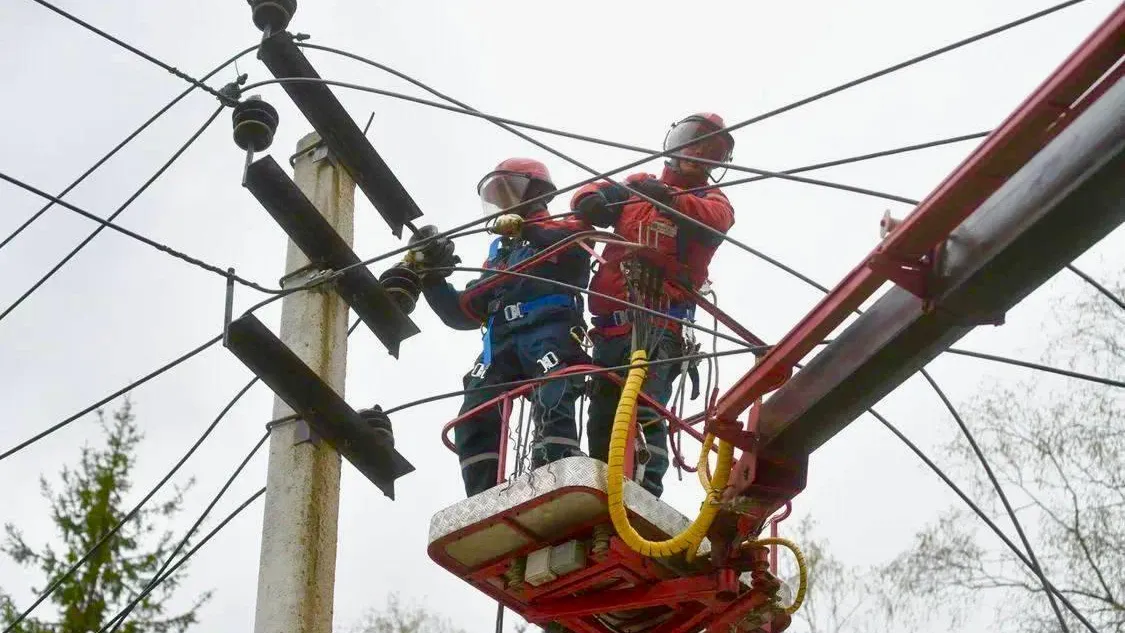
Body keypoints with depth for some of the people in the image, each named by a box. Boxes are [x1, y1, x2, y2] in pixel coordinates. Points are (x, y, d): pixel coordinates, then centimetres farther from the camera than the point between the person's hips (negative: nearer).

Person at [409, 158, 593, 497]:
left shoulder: (559, 231, 18)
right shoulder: (498, 254, 36)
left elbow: (581, 235, -10)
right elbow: (462, 313, 29)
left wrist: (526, 229, -19)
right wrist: (431, 277, 16)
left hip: (549, 330, -6)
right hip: (501, 341, 6)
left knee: (551, 403, -32)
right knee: (474, 418, -16)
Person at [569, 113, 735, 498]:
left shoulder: (711, 199, 15)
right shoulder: (636, 185, 23)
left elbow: (714, 221, -10)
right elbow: (588, 197, 9)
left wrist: (667, 197, -30)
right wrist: (594, 200, -17)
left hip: (658, 325, -4)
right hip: (610, 325, 5)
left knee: (644, 408, -23)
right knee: (603, 420, 4)